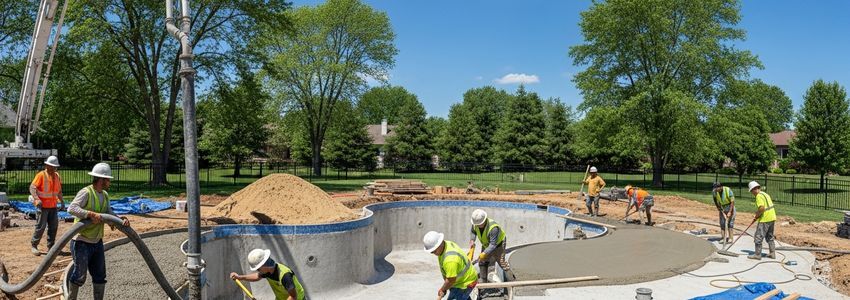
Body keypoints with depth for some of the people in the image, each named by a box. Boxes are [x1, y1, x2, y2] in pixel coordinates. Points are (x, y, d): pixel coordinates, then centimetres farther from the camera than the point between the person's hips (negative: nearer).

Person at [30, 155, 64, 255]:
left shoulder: (57, 176, 10)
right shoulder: (41, 175, -10)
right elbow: (32, 187, -19)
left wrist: (62, 201, 14)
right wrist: (36, 199, -33)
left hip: (53, 206, 6)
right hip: (42, 206, -6)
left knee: (53, 226, 8)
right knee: (40, 226, -4)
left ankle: (50, 246, 17)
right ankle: (34, 246, 10)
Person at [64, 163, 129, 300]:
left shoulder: (105, 195, 11)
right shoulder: (86, 192, -15)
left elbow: (109, 213, 4)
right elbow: (71, 208, -28)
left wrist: (121, 218, -14)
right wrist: (91, 214, -38)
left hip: (97, 242, 8)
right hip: (82, 242, -8)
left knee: (100, 276, 11)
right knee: (79, 276, -2)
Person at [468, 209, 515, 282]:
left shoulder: (494, 228, -40)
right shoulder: (475, 224, -20)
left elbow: (493, 244, -37)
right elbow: (473, 232, 4)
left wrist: (484, 253, -41)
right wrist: (472, 240, -13)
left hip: (498, 244, -6)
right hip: (486, 245, 6)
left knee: (501, 261, -14)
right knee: (482, 262, 7)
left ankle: (512, 280, -4)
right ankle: (483, 282, 18)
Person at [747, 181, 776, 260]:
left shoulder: (759, 196, -15)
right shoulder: (765, 194, 16)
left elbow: (761, 208, -26)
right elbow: (767, 206, 17)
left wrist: (757, 215, -9)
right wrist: (758, 215, 10)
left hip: (765, 219, -10)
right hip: (772, 218, 10)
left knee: (758, 237, -3)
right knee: (770, 237, 20)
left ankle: (757, 254, 1)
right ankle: (772, 253, 23)